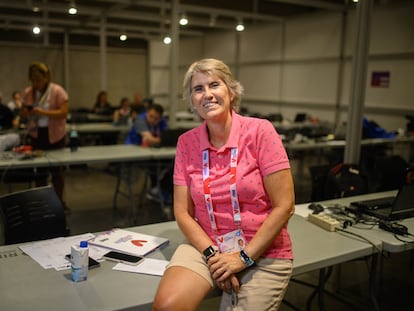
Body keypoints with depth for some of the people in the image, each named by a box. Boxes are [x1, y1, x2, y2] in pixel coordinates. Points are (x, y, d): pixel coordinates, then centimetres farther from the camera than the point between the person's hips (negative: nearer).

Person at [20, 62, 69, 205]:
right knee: (39, 169, 10)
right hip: (36, 135, 4)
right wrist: (26, 112, -12)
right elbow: (22, 113, 11)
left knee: (56, 170, 6)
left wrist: (43, 112, -26)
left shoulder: (58, 91, -10)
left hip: (54, 135, -4)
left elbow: (63, 113, -17)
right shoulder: (28, 92, 4)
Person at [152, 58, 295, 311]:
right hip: (206, 246, 2)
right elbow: (183, 211, 1)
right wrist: (212, 253, -13)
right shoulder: (186, 143, 0)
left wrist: (243, 257, -13)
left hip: (262, 253, -1)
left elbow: (284, 206, -12)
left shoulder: (260, 131, -11)